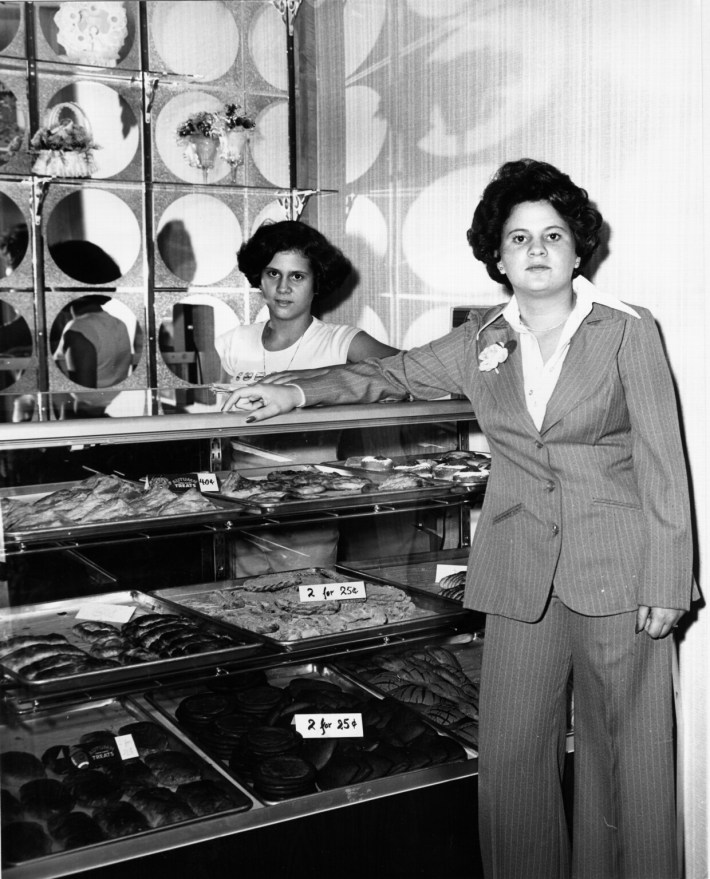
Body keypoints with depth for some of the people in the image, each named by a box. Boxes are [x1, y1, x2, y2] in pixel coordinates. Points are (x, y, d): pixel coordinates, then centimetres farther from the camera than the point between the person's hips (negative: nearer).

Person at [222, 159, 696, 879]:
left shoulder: (628, 332, -1)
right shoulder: (479, 343, 9)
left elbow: (662, 463, -3)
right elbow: (388, 374, 20)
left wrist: (665, 584, -7)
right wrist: (296, 392, 7)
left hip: (616, 575, -3)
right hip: (520, 576, 3)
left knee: (627, 758, 5)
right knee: (511, 755, 6)